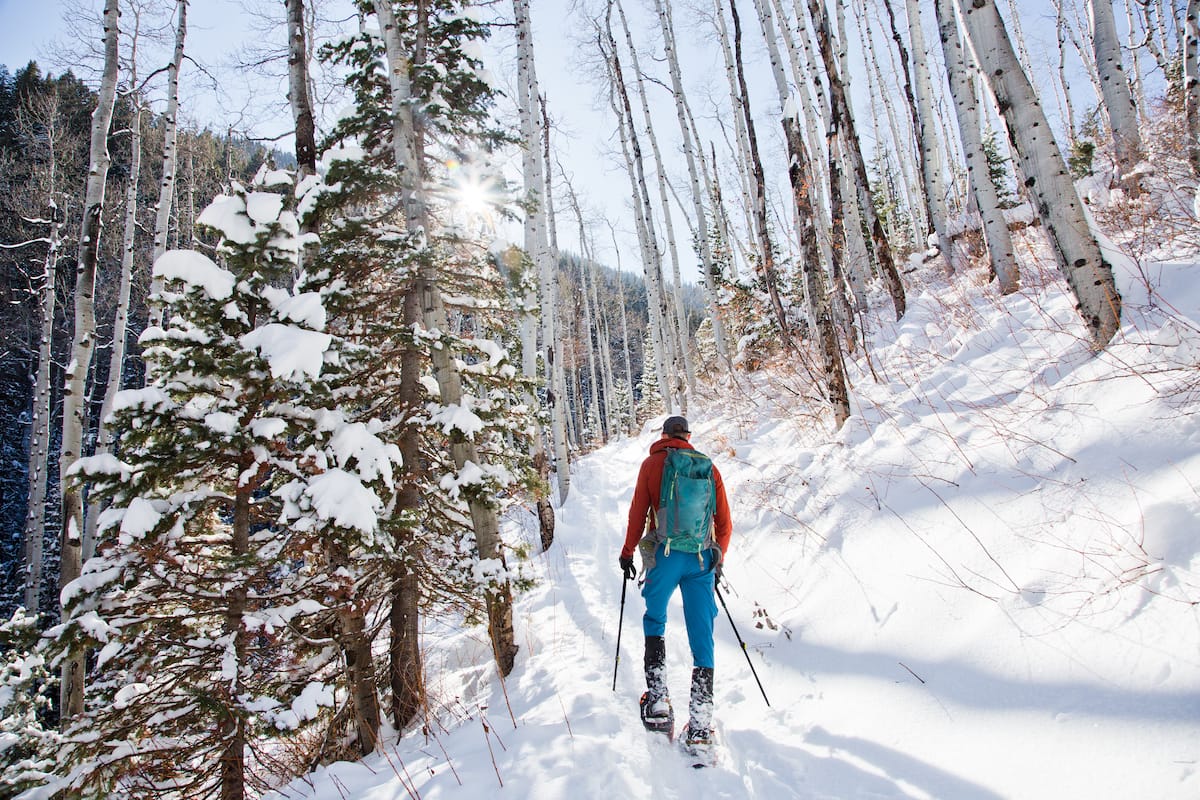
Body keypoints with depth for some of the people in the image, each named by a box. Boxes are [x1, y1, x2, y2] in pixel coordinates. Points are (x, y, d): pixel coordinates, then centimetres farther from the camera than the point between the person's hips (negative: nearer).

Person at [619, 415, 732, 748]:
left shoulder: (652, 464, 5)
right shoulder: (708, 467, 10)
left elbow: (638, 512, 2)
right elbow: (724, 521, 11)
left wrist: (627, 553, 12)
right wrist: (719, 560, 22)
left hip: (664, 556, -2)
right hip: (703, 558, 2)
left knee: (655, 620, 18)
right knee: (702, 634, 4)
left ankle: (657, 699, 9)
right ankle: (701, 722, 1)